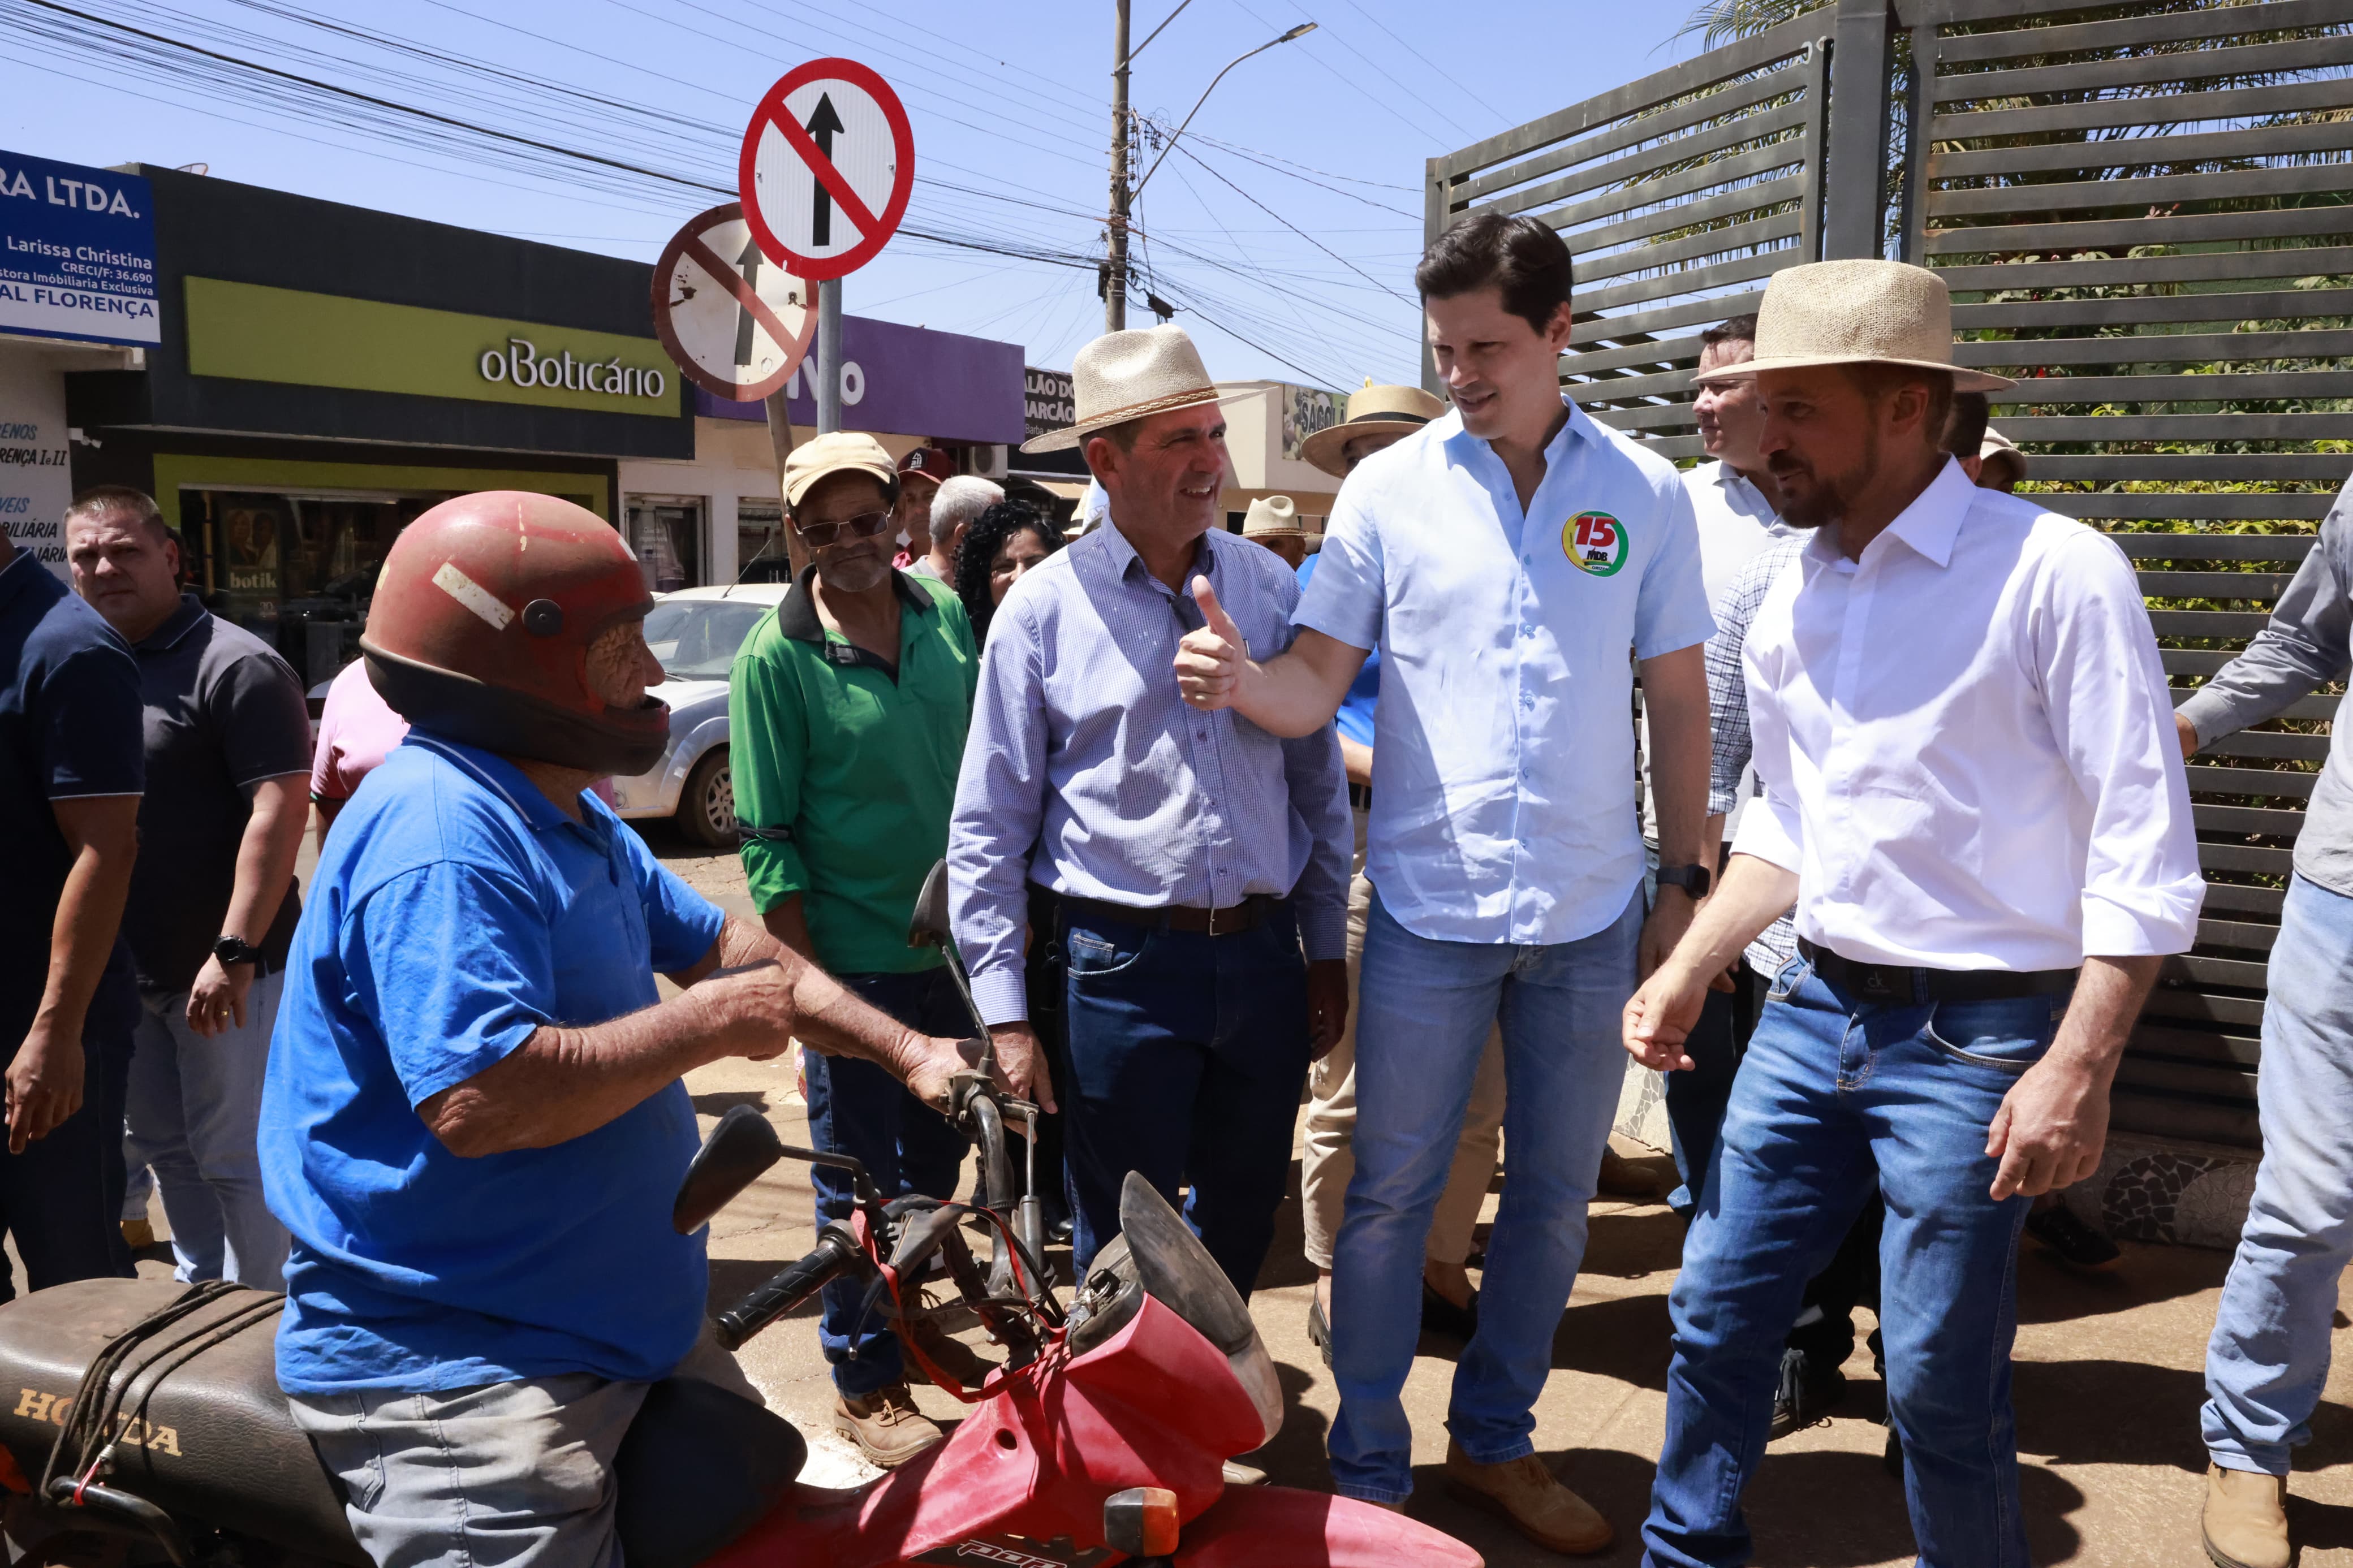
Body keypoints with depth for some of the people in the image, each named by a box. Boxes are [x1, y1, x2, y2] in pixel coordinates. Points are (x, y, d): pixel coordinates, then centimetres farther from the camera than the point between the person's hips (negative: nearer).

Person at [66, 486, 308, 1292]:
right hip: (133, 966, 8)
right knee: (161, 1147, 19)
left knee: (232, 1157, 2)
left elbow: (282, 808, -21)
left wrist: (234, 952, -25)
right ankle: (200, 1288, 35)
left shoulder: (235, 666, -14)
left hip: (225, 973, -8)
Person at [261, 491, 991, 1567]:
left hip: (626, 1322, 10)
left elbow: (720, 945, 17)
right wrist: (712, 1025, -22)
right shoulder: (442, 836, -24)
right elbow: (477, 1098, -34)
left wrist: (909, 1052, 9)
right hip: (453, 1378, -10)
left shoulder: (569, 819, 12)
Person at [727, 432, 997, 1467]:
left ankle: (911, 1319, 44)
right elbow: (768, 844, -11)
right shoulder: (777, 656, -12)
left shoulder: (946, 615, 2)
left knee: (937, 1163, 21)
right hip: (854, 965, -5)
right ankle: (867, 1384, 26)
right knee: (861, 1187, 8)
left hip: (956, 949, 5)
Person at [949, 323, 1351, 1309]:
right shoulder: (1044, 609, -4)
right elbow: (988, 831, -3)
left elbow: (1318, 780, 11)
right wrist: (1005, 1015, -7)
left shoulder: (1270, 588, 5)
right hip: (1124, 966, -3)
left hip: (1264, 958, 4)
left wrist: (1326, 950, 11)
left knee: (1243, 1225, 19)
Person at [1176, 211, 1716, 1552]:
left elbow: (1677, 696, 7)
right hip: (1432, 902, -2)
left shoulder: (1648, 494, 2)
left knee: (1559, 1191, 14)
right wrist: (1243, 679, -27)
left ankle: (1496, 1440, 35)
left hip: (1591, 912, 2)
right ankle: (1370, 1468, 25)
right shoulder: (1390, 487, -2)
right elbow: (1319, 685, -5)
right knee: (1391, 1194, 6)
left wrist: (1687, 879, 5)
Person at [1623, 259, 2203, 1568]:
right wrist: (1691, 972, 9)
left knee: (1942, 1386, 4)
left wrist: (2078, 1071, -18)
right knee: (1717, 1312, 13)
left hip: (1976, 1036, -6)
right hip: (1815, 1012, 6)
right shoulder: (1793, 600, 7)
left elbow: (2145, 854, -14)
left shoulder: (2056, 574, -13)